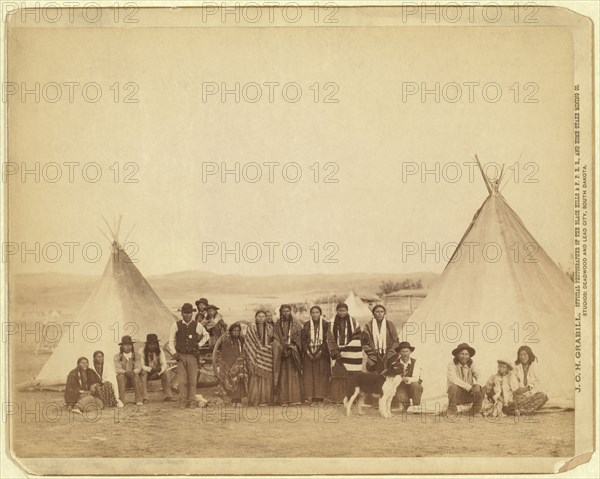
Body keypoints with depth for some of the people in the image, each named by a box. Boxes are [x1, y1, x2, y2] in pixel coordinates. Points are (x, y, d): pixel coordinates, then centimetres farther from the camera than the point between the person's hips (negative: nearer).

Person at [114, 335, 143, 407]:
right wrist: (125, 372, -29)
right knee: (121, 376, -34)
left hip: (133, 377, 0)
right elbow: (117, 369, -8)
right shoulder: (117, 356, 2)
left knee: (136, 376, -33)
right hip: (122, 379, 0)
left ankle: (138, 400, -33)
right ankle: (121, 401, -37)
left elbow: (138, 368, -6)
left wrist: (133, 372, -30)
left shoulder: (135, 356, 6)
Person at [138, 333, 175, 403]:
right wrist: (151, 369, -36)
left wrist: (160, 370, -35)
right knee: (143, 374, -36)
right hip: (145, 372, -3)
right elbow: (141, 365, -20)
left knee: (165, 372, -25)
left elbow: (164, 364, -13)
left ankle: (167, 396, -22)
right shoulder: (141, 351, -13)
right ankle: (144, 398, -35)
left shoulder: (160, 351, -4)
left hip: (156, 373, 3)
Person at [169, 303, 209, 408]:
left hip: (192, 356, 0)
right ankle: (183, 402, 3)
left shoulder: (197, 325, 3)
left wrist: (199, 344, 9)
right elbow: (171, 340, 12)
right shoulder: (176, 325, 2)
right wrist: (174, 353, 3)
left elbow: (206, 335, 20)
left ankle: (192, 402, 5)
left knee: (192, 380, -1)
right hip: (181, 356, 0)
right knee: (182, 380, -3)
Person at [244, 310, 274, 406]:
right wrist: (250, 358, -6)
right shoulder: (251, 328, 2)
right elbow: (247, 344, 0)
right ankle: (255, 400, -3)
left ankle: (265, 400, 3)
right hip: (255, 356, -2)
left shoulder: (270, 328, 9)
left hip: (267, 356, 2)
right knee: (255, 379, -5)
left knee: (267, 379, -1)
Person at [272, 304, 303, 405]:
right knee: (283, 376, -4)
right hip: (281, 351, 1)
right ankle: (284, 399, -6)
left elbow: (299, 336, 2)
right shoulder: (278, 325, 9)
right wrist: (284, 347, -10)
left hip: (294, 351, -1)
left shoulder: (296, 324, 6)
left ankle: (295, 398, -5)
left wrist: (292, 346, -11)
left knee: (294, 374, -5)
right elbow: (276, 338, 5)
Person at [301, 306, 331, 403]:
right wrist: (308, 352, -7)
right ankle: (309, 396, -4)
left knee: (321, 375, -5)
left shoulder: (325, 324, 2)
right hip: (309, 353, 1)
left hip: (322, 354, -1)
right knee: (309, 375, -4)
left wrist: (320, 352, -12)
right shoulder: (306, 325, 7)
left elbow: (327, 340, -3)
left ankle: (320, 396, -3)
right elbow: (303, 340, 5)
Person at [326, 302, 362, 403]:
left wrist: (345, 349, -8)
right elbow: (330, 339, 4)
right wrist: (334, 351, -9)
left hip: (350, 353, -1)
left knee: (350, 376, -7)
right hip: (337, 352, 1)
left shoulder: (353, 322, 5)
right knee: (337, 375, -4)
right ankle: (337, 398, -3)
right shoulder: (332, 323, 8)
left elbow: (357, 338, 2)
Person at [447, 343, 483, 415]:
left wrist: (477, 385, -32)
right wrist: (469, 387, -34)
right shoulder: (452, 365, -12)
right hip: (456, 395, -3)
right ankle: (451, 413, -16)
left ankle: (477, 413, 1)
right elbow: (453, 378, -28)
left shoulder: (471, 364, 2)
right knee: (454, 387, -33)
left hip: (468, 395, 3)